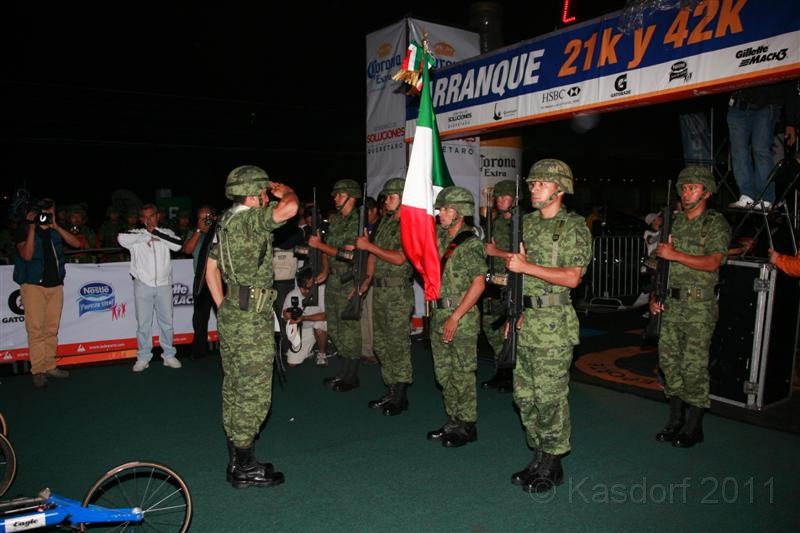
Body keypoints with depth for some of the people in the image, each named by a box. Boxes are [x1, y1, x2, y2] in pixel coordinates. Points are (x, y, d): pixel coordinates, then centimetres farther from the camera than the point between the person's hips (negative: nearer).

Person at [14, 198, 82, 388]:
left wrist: (56, 227, -10)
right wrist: (32, 227, -16)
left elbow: (76, 243, -3)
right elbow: (26, 255, -16)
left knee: (52, 329, 7)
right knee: (36, 329, -6)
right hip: (33, 285, -4)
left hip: (55, 284, 4)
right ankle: (38, 371, -1)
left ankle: (49, 366, 14)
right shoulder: (24, 229, -2)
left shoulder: (55, 230, 10)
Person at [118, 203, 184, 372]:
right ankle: (143, 358, 15)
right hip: (143, 285, -1)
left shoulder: (166, 233, 9)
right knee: (143, 323, 4)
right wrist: (146, 237, -11)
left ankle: (169, 355, 19)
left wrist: (156, 232, -9)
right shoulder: (136, 234, 5)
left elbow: (178, 245, -10)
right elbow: (121, 238, -16)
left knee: (167, 322, 8)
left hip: (164, 285, 1)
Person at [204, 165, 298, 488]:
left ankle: (236, 460, 27)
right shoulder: (251, 219, -15)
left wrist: (222, 307, 20)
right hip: (252, 319, -10)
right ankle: (245, 469, 9)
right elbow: (289, 209, -31)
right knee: (253, 393, -1)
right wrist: (286, 192, -8)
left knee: (235, 389, 15)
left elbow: (211, 269, 18)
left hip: (231, 316, 10)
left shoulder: (225, 223, 14)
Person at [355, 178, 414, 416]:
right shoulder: (385, 222, 15)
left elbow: (399, 258, -19)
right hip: (379, 289, 8)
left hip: (398, 292, -8)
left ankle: (400, 397, 8)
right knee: (382, 343, 13)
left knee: (398, 344, -2)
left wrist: (369, 246, -13)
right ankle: (390, 392, 25)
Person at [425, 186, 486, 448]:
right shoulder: (439, 236, 9)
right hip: (438, 314, 8)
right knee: (444, 372, 15)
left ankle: (467, 426, 14)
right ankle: (453, 421, 28)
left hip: (462, 318, -8)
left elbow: (479, 284, -18)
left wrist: (455, 317, -20)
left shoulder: (471, 244, -13)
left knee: (462, 374, 1)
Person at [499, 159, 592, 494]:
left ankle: (552, 465, 16)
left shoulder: (574, 227, -7)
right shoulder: (526, 223, 13)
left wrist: (526, 266, -19)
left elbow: (572, 277, -16)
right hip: (524, 321, 7)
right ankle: (539, 456, 27)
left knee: (550, 396, 0)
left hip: (553, 324, -7)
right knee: (524, 394, 12)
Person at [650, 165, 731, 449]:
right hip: (672, 303, 6)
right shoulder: (676, 221, 15)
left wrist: (675, 254, -21)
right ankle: (675, 421, 22)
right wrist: (655, 296, 11)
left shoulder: (716, 223, -4)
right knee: (669, 360, 9)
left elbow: (712, 263, -18)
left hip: (699, 306, -6)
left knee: (694, 366, -3)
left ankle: (693, 428, 10)